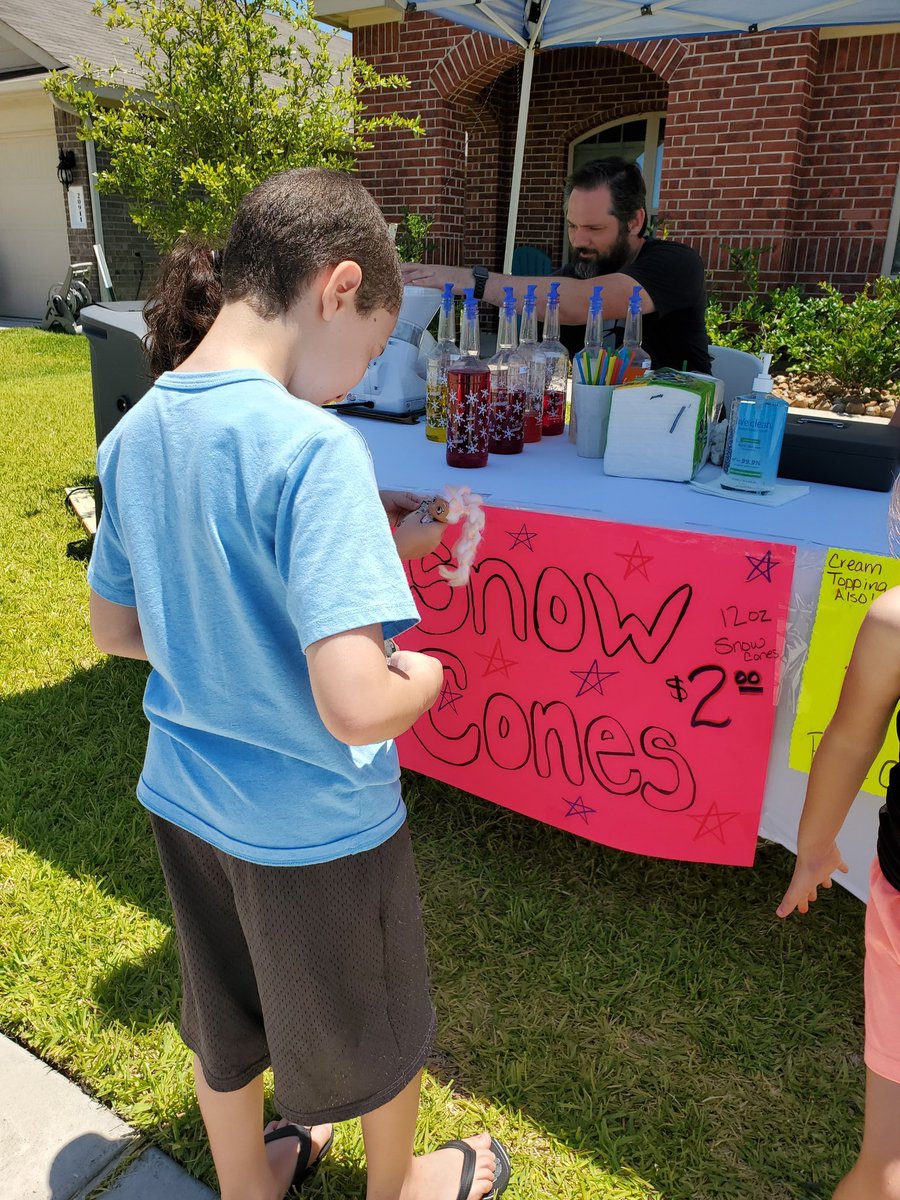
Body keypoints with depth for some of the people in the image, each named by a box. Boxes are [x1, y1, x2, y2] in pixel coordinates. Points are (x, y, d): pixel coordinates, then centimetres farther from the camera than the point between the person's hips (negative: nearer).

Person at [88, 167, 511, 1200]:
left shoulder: (134, 435, -5)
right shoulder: (311, 447, -29)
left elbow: (117, 628, 6)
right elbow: (354, 707, -35)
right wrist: (423, 676, -14)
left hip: (186, 799, 7)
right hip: (314, 826, -6)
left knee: (223, 1026, 30)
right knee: (372, 1032, 25)